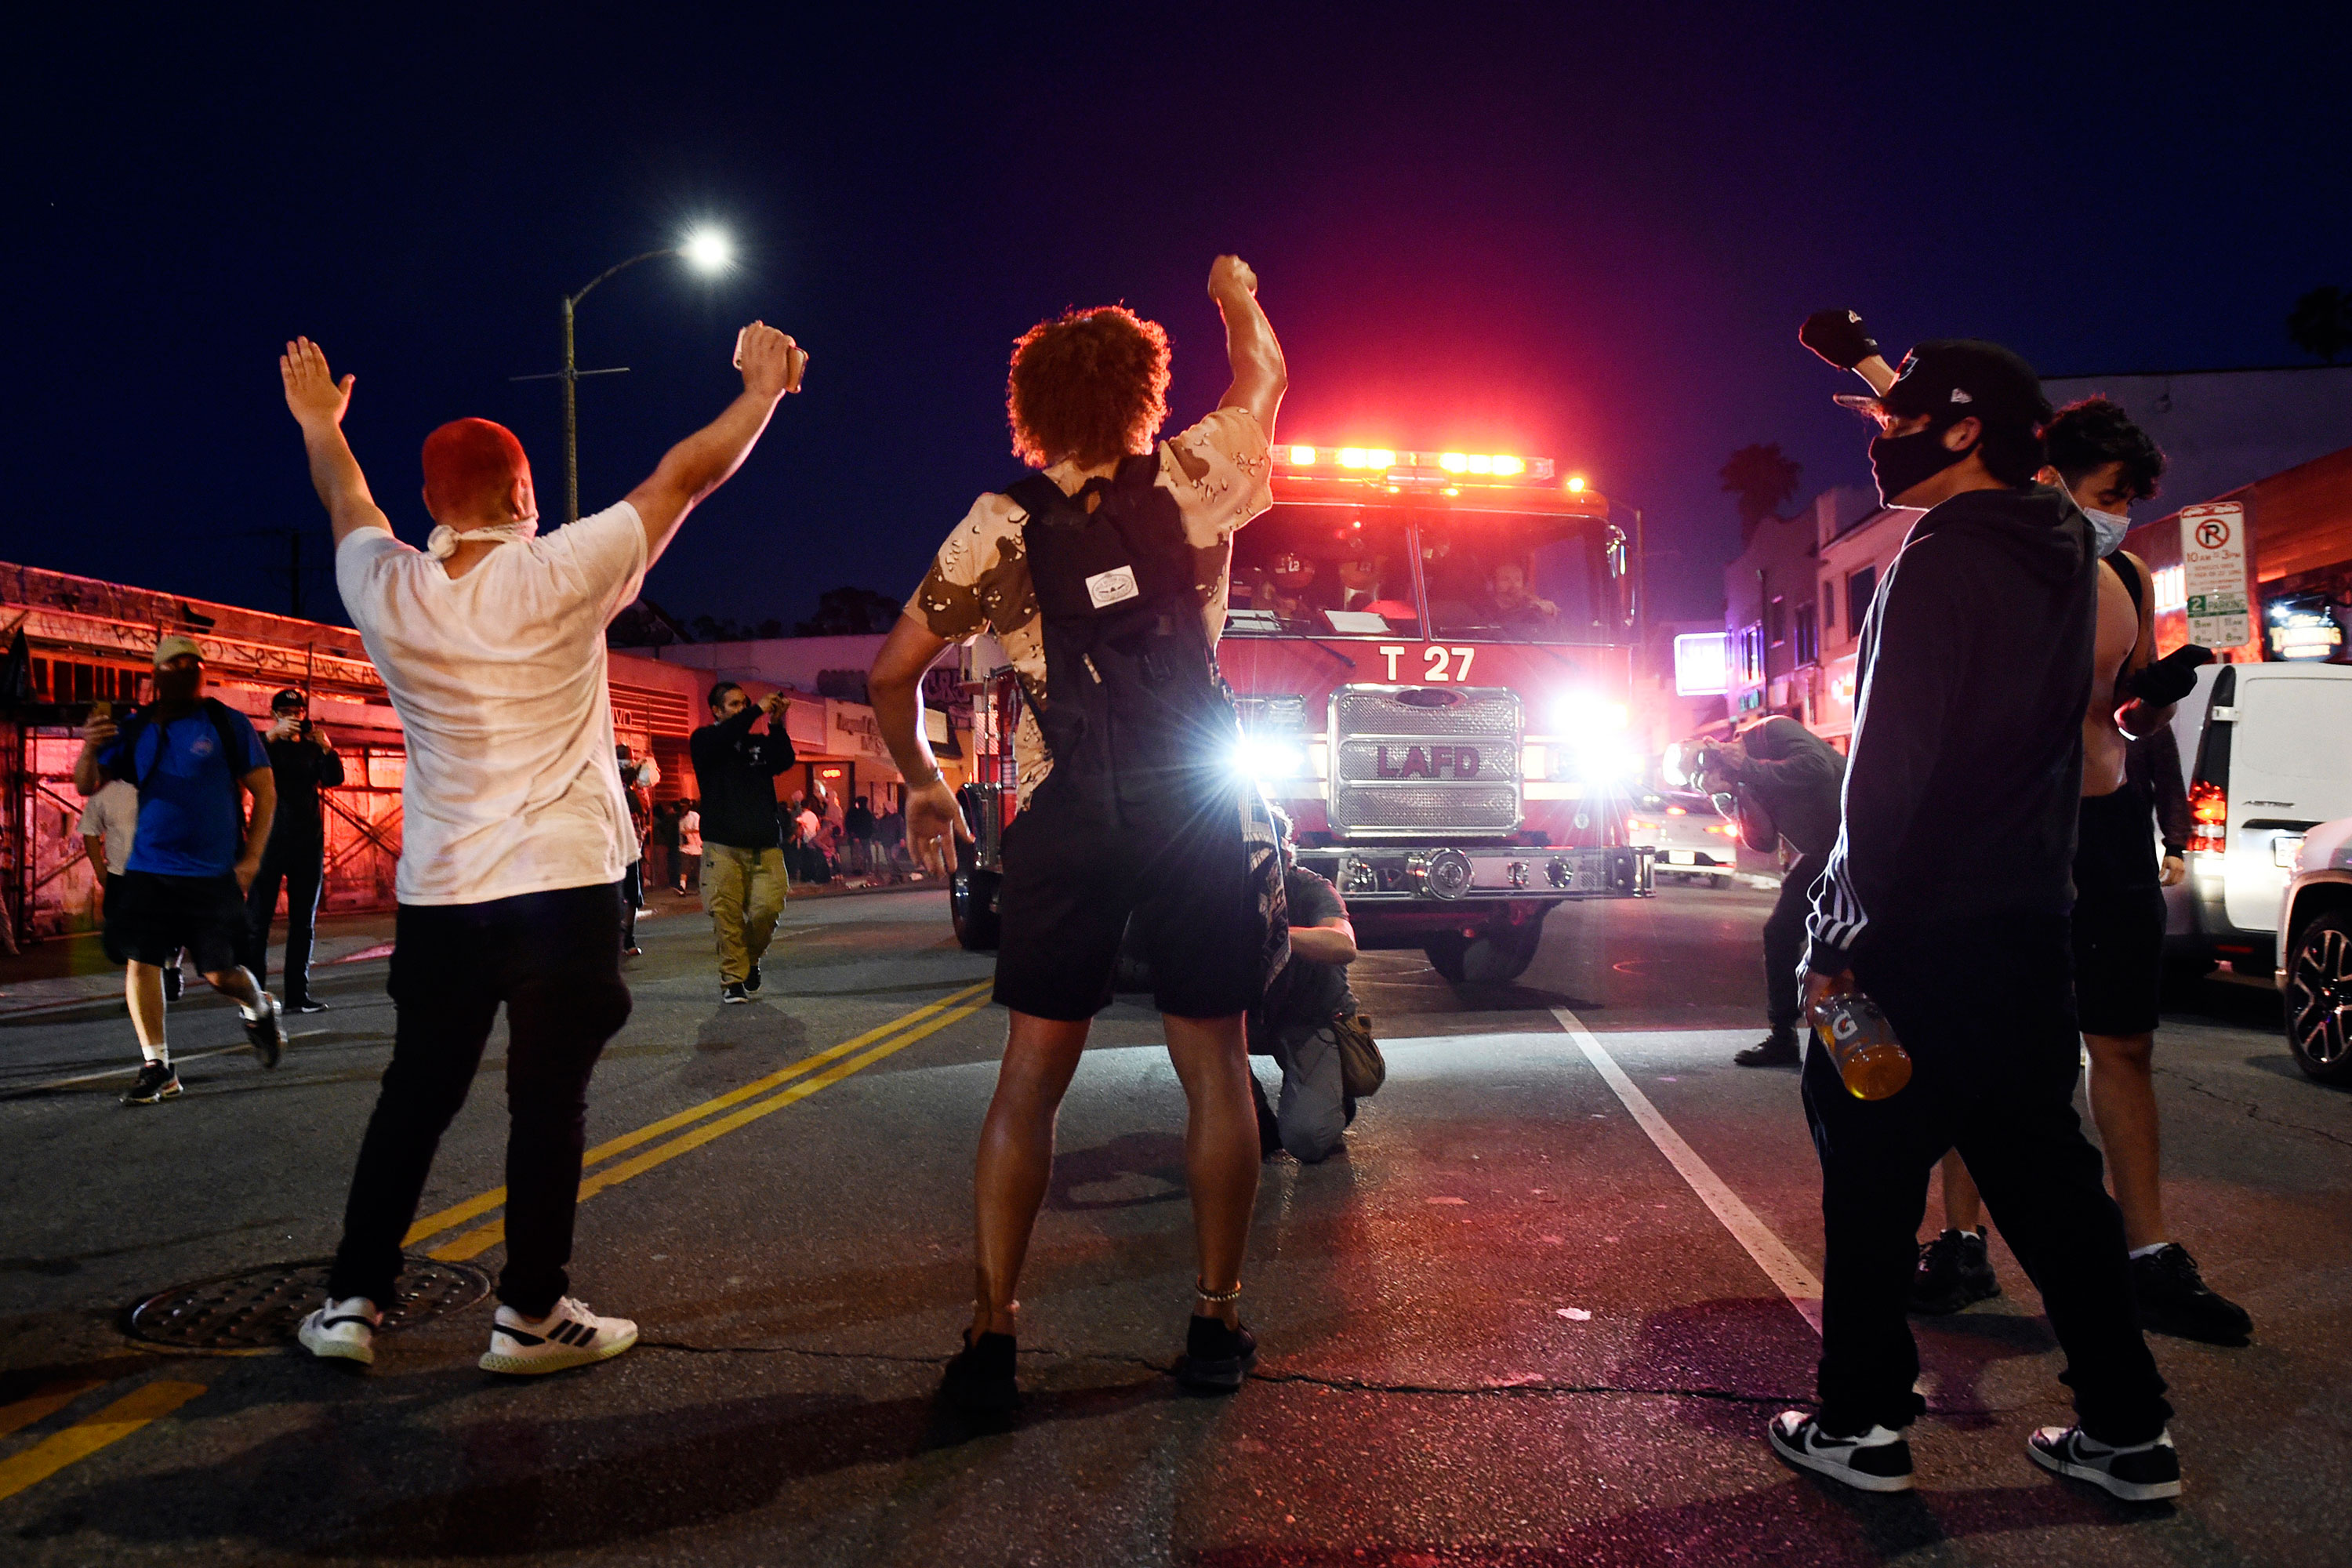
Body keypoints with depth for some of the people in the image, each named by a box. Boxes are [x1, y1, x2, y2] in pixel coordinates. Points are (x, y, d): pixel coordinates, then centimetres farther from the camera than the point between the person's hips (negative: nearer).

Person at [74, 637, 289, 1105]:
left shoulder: (228, 724, 1)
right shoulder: (135, 729, 7)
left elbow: (264, 791, 2)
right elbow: (87, 787, 6)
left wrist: (252, 856, -6)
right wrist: (90, 748, -16)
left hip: (214, 873, -2)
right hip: (148, 869, 3)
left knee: (219, 973, -2)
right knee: (140, 961, -4)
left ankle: (260, 1009, 32)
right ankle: (157, 1069, 7)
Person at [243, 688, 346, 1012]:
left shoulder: (312, 749, 13)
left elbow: (334, 779, -2)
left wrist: (325, 746, -17)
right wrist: (273, 736, -26)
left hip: (308, 843, 4)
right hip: (270, 841, -3)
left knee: (303, 923, 6)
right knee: (257, 919, -6)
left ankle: (298, 995, 11)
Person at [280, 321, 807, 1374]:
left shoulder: (387, 591, 0)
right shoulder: (558, 577, -10)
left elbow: (348, 504, 22)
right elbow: (686, 476, -1)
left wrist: (319, 426, 42)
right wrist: (763, 390, 12)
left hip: (438, 894, 4)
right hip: (562, 886, -4)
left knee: (413, 1097, 14)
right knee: (548, 1103, 3)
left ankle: (351, 1303, 20)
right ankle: (531, 1315, 9)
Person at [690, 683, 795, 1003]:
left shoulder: (759, 743, 20)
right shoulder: (704, 740, 10)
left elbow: (785, 761, 2)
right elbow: (722, 738, -13)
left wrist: (776, 724, -8)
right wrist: (758, 711, -12)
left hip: (765, 845, 3)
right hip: (723, 845, -3)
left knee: (768, 908, -9)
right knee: (727, 914, -8)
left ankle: (751, 959, 17)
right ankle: (732, 980, 2)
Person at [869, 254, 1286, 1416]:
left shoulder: (1000, 526, 4)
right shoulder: (1194, 481, 4)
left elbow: (892, 674, 7)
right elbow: (1264, 377, 24)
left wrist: (920, 781, 22)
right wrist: (1236, 296, 43)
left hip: (1064, 819, 1)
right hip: (1196, 806, 0)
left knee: (1029, 1080, 5)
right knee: (1215, 1069, 8)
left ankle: (991, 1337, 5)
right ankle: (1216, 1323, 15)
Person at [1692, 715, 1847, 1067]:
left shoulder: (1773, 731, -17)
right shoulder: (1745, 781, 6)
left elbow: (1817, 768, -33)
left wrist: (1748, 769, -27)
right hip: (1822, 853, 9)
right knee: (1780, 932, 7)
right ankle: (1783, 1038, 16)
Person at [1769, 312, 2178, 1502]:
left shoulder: (1943, 558, -15)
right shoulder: (2057, 544, 9)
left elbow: (1891, 763, -20)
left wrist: (1846, 935, -15)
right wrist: (1886, 377, 40)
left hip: (1923, 931, -8)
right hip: (2031, 920, 8)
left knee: (1872, 1176, 4)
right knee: (2044, 1174, 14)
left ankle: (1861, 1422, 13)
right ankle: (2128, 1428, 20)